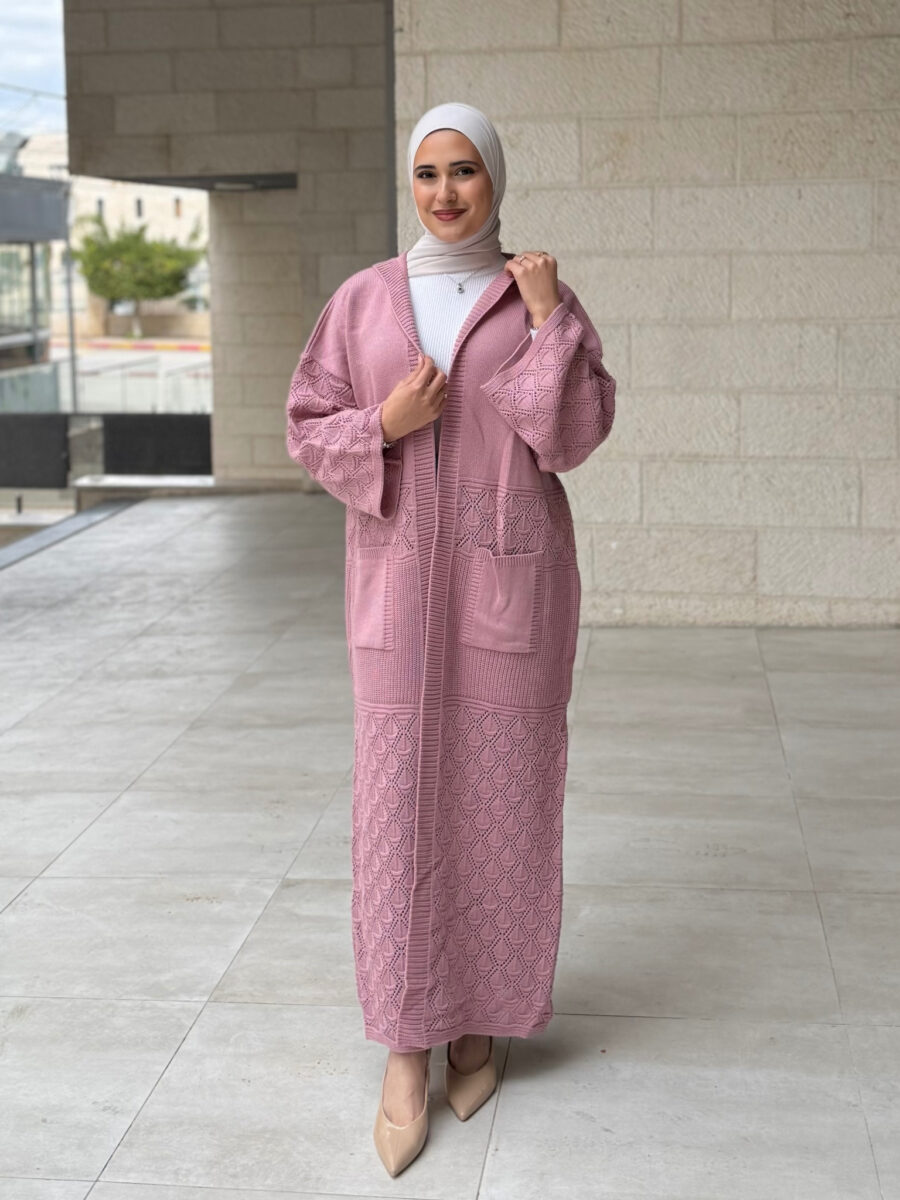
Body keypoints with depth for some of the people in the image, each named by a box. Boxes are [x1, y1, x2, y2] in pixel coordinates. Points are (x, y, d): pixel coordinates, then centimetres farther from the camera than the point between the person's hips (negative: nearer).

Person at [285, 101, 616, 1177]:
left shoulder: (544, 299, 1)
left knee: (502, 792, 5)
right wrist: (385, 424, -15)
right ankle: (407, 1048, 11)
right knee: (401, 796, 0)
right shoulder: (363, 299, 5)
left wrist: (548, 323, -16)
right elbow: (309, 433, 4)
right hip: (400, 577, 1)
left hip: (512, 574, -1)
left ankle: (483, 1019, 24)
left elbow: (573, 437, -9)